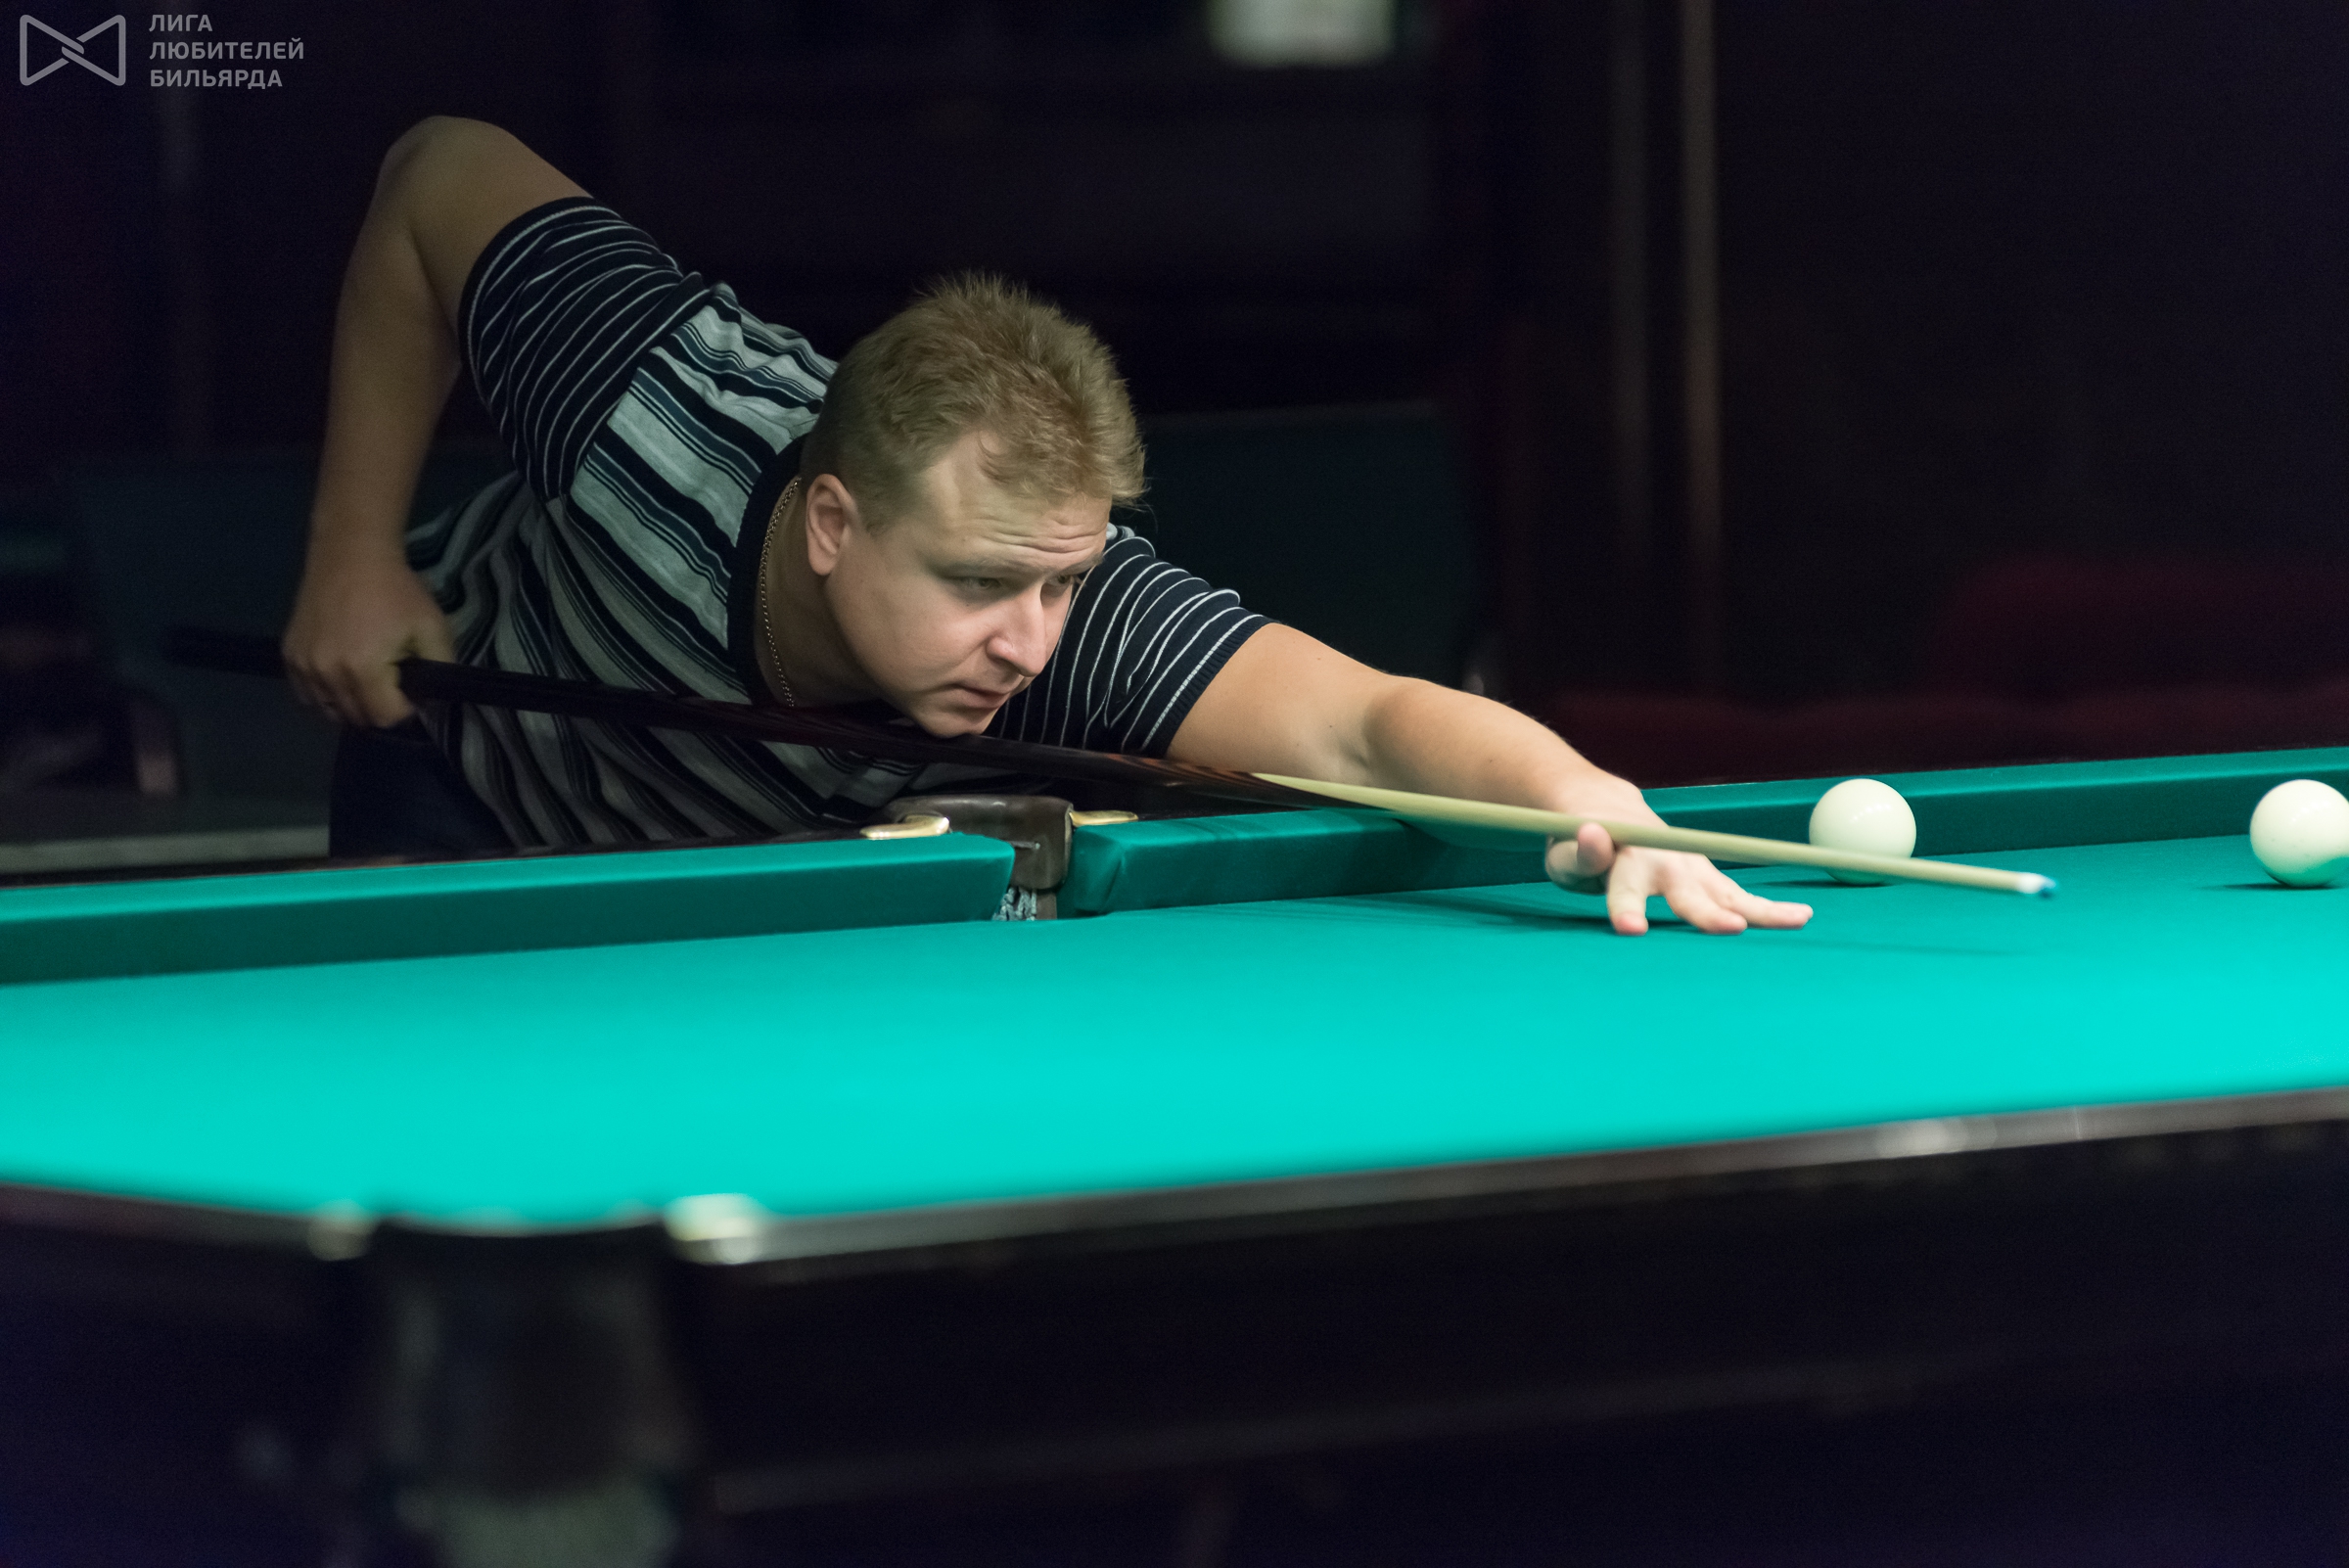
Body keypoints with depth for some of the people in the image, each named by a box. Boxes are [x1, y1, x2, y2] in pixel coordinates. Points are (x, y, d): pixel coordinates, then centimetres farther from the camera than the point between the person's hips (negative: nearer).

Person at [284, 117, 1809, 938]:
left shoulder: (1062, 598, -44)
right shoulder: (654, 403, -44)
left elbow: (1360, 721, -61)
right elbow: (442, 176, -23)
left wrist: (1591, 800, -83)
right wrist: (356, 559, -23)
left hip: (781, 879, 1)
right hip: (469, 782, -1)